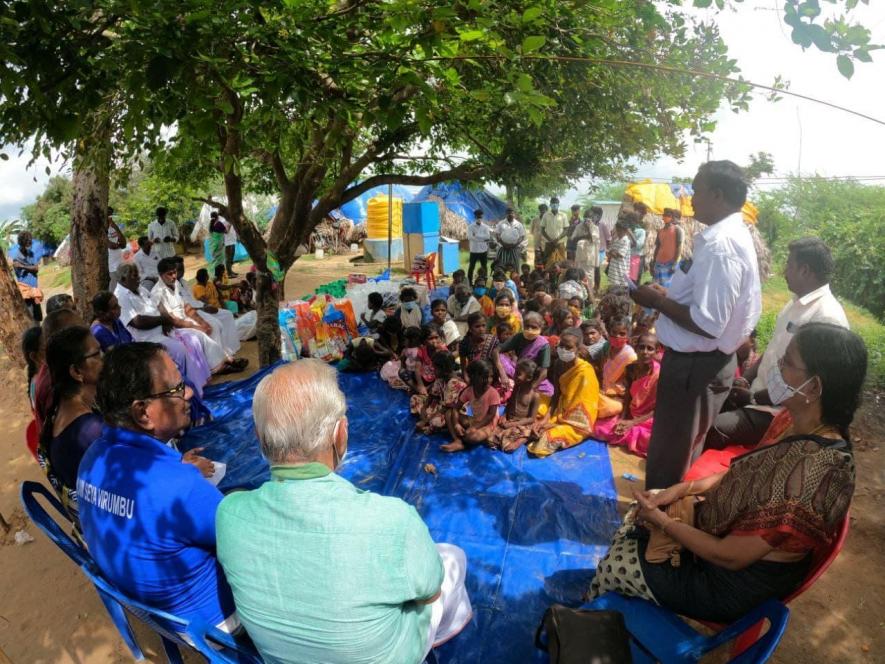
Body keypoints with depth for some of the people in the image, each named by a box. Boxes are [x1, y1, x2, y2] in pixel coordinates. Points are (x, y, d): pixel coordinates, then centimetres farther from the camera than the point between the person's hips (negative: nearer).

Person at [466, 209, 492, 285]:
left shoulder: (485, 227, 4)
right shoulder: (470, 227, -2)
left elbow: (488, 236, -9)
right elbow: (470, 237, -16)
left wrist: (476, 235, -14)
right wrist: (483, 239, -16)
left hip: (483, 250, 2)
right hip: (474, 250, -2)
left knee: (484, 267, 9)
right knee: (471, 266, 4)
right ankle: (469, 282, 13)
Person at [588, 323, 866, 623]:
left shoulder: (809, 470, -38)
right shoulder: (812, 433, -9)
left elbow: (730, 557, -30)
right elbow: (746, 474, 8)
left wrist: (661, 521, -16)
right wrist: (686, 488, -5)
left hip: (736, 582, -8)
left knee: (611, 567, 5)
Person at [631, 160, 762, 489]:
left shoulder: (720, 245, -24)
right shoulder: (729, 235, 9)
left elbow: (709, 324, -28)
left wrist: (657, 301, -17)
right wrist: (668, 294, 8)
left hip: (695, 365, -10)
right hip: (699, 361, 10)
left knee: (669, 460, 7)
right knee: (680, 453, 25)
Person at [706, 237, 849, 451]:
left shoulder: (827, 317, -21)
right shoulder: (796, 303, 10)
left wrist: (754, 397, -17)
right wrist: (746, 380, 2)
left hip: (781, 411, -9)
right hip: (758, 393, 9)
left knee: (715, 429, -25)